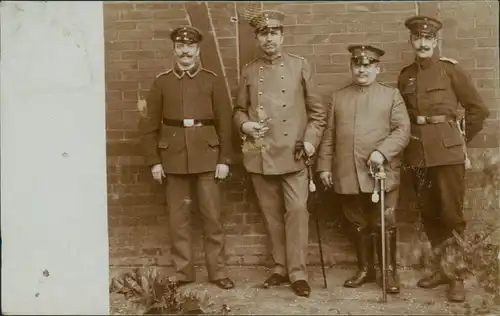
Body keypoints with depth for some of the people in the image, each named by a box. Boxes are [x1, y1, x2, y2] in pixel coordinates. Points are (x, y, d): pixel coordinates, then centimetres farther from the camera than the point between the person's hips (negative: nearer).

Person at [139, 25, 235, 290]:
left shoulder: (212, 80, 3)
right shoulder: (162, 82, 5)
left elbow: (225, 122, 1)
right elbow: (150, 125, 5)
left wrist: (224, 159, -5)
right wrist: (154, 161, -1)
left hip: (207, 156, -1)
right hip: (174, 158, 1)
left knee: (212, 215, 3)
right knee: (178, 217, 7)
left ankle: (217, 271, 14)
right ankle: (183, 272, 18)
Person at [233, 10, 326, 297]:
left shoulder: (301, 66, 4)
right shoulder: (249, 71, 9)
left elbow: (318, 110, 6)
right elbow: (239, 109, 16)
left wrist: (310, 140, -6)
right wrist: (244, 124, -5)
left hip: (293, 153, -2)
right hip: (260, 155, 2)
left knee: (297, 210, -7)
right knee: (272, 214, 9)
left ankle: (298, 273, 3)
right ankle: (281, 267, 22)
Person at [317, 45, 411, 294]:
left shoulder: (391, 95, 5)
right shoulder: (338, 97, 12)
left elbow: (403, 130, -5)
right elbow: (329, 135, 11)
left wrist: (382, 152, -19)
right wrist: (324, 166, 5)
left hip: (382, 173, -2)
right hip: (347, 175, 3)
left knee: (385, 225, 3)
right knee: (358, 225, 11)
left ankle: (390, 272, 16)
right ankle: (365, 269, 25)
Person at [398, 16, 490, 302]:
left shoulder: (451, 69, -3)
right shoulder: (406, 76, 9)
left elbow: (479, 109, 1)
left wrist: (462, 139, 7)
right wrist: (417, 139, 10)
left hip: (448, 151, -4)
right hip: (418, 153, 4)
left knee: (452, 214, -3)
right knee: (429, 214, 10)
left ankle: (457, 275, 9)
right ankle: (442, 268, 24)